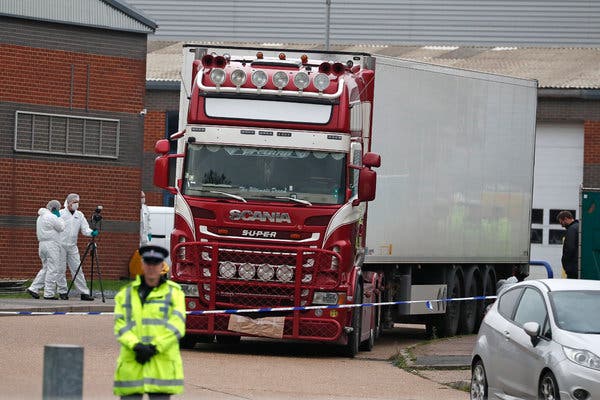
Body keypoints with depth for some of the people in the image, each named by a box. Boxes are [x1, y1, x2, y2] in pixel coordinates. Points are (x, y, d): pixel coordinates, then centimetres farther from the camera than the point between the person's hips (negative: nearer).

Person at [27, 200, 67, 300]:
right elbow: (61, 228, -8)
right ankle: (49, 294, -4)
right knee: (52, 269, -5)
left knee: (45, 269, 16)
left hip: (42, 244, 10)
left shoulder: (40, 217, 17)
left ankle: (33, 289, 8)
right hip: (51, 245, -10)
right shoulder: (51, 217, -13)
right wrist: (59, 217, 2)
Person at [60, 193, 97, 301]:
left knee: (77, 269, 0)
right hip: (61, 246, -4)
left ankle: (84, 293, -3)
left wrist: (92, 232, -17)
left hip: (72, 247, 4)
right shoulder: (60, 214, -3)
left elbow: (85, 229, 5)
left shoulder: (79, 215, 11)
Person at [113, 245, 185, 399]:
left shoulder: (174, 292, 8)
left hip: (163, 365, -2)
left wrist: (154, 348, -13)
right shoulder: (125, 294, 14)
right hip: (131, 367, 2)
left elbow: (176, 325, -4)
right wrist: (136, 346, -14)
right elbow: (120, 325, 3)